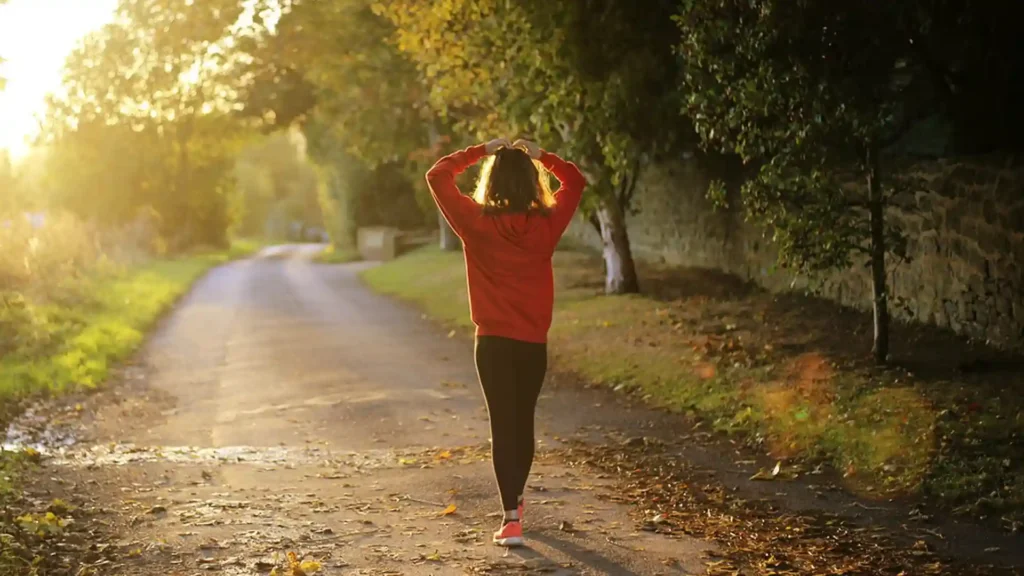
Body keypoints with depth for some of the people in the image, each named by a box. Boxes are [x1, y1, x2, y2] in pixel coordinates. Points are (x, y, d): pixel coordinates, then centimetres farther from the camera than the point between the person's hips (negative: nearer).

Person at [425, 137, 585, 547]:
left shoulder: (477, 222, -10)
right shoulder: (546, 224, -5)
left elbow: (438, 176, 0)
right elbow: (575, 181, 13)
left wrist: (480, 151, 4)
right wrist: (540, 155, 10)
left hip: (493, 342, -2)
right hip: (534, 342, 3)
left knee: (503, 425, -2)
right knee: (524, 421, 18)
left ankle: (511, 519, -11)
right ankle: (515, 501, 37)